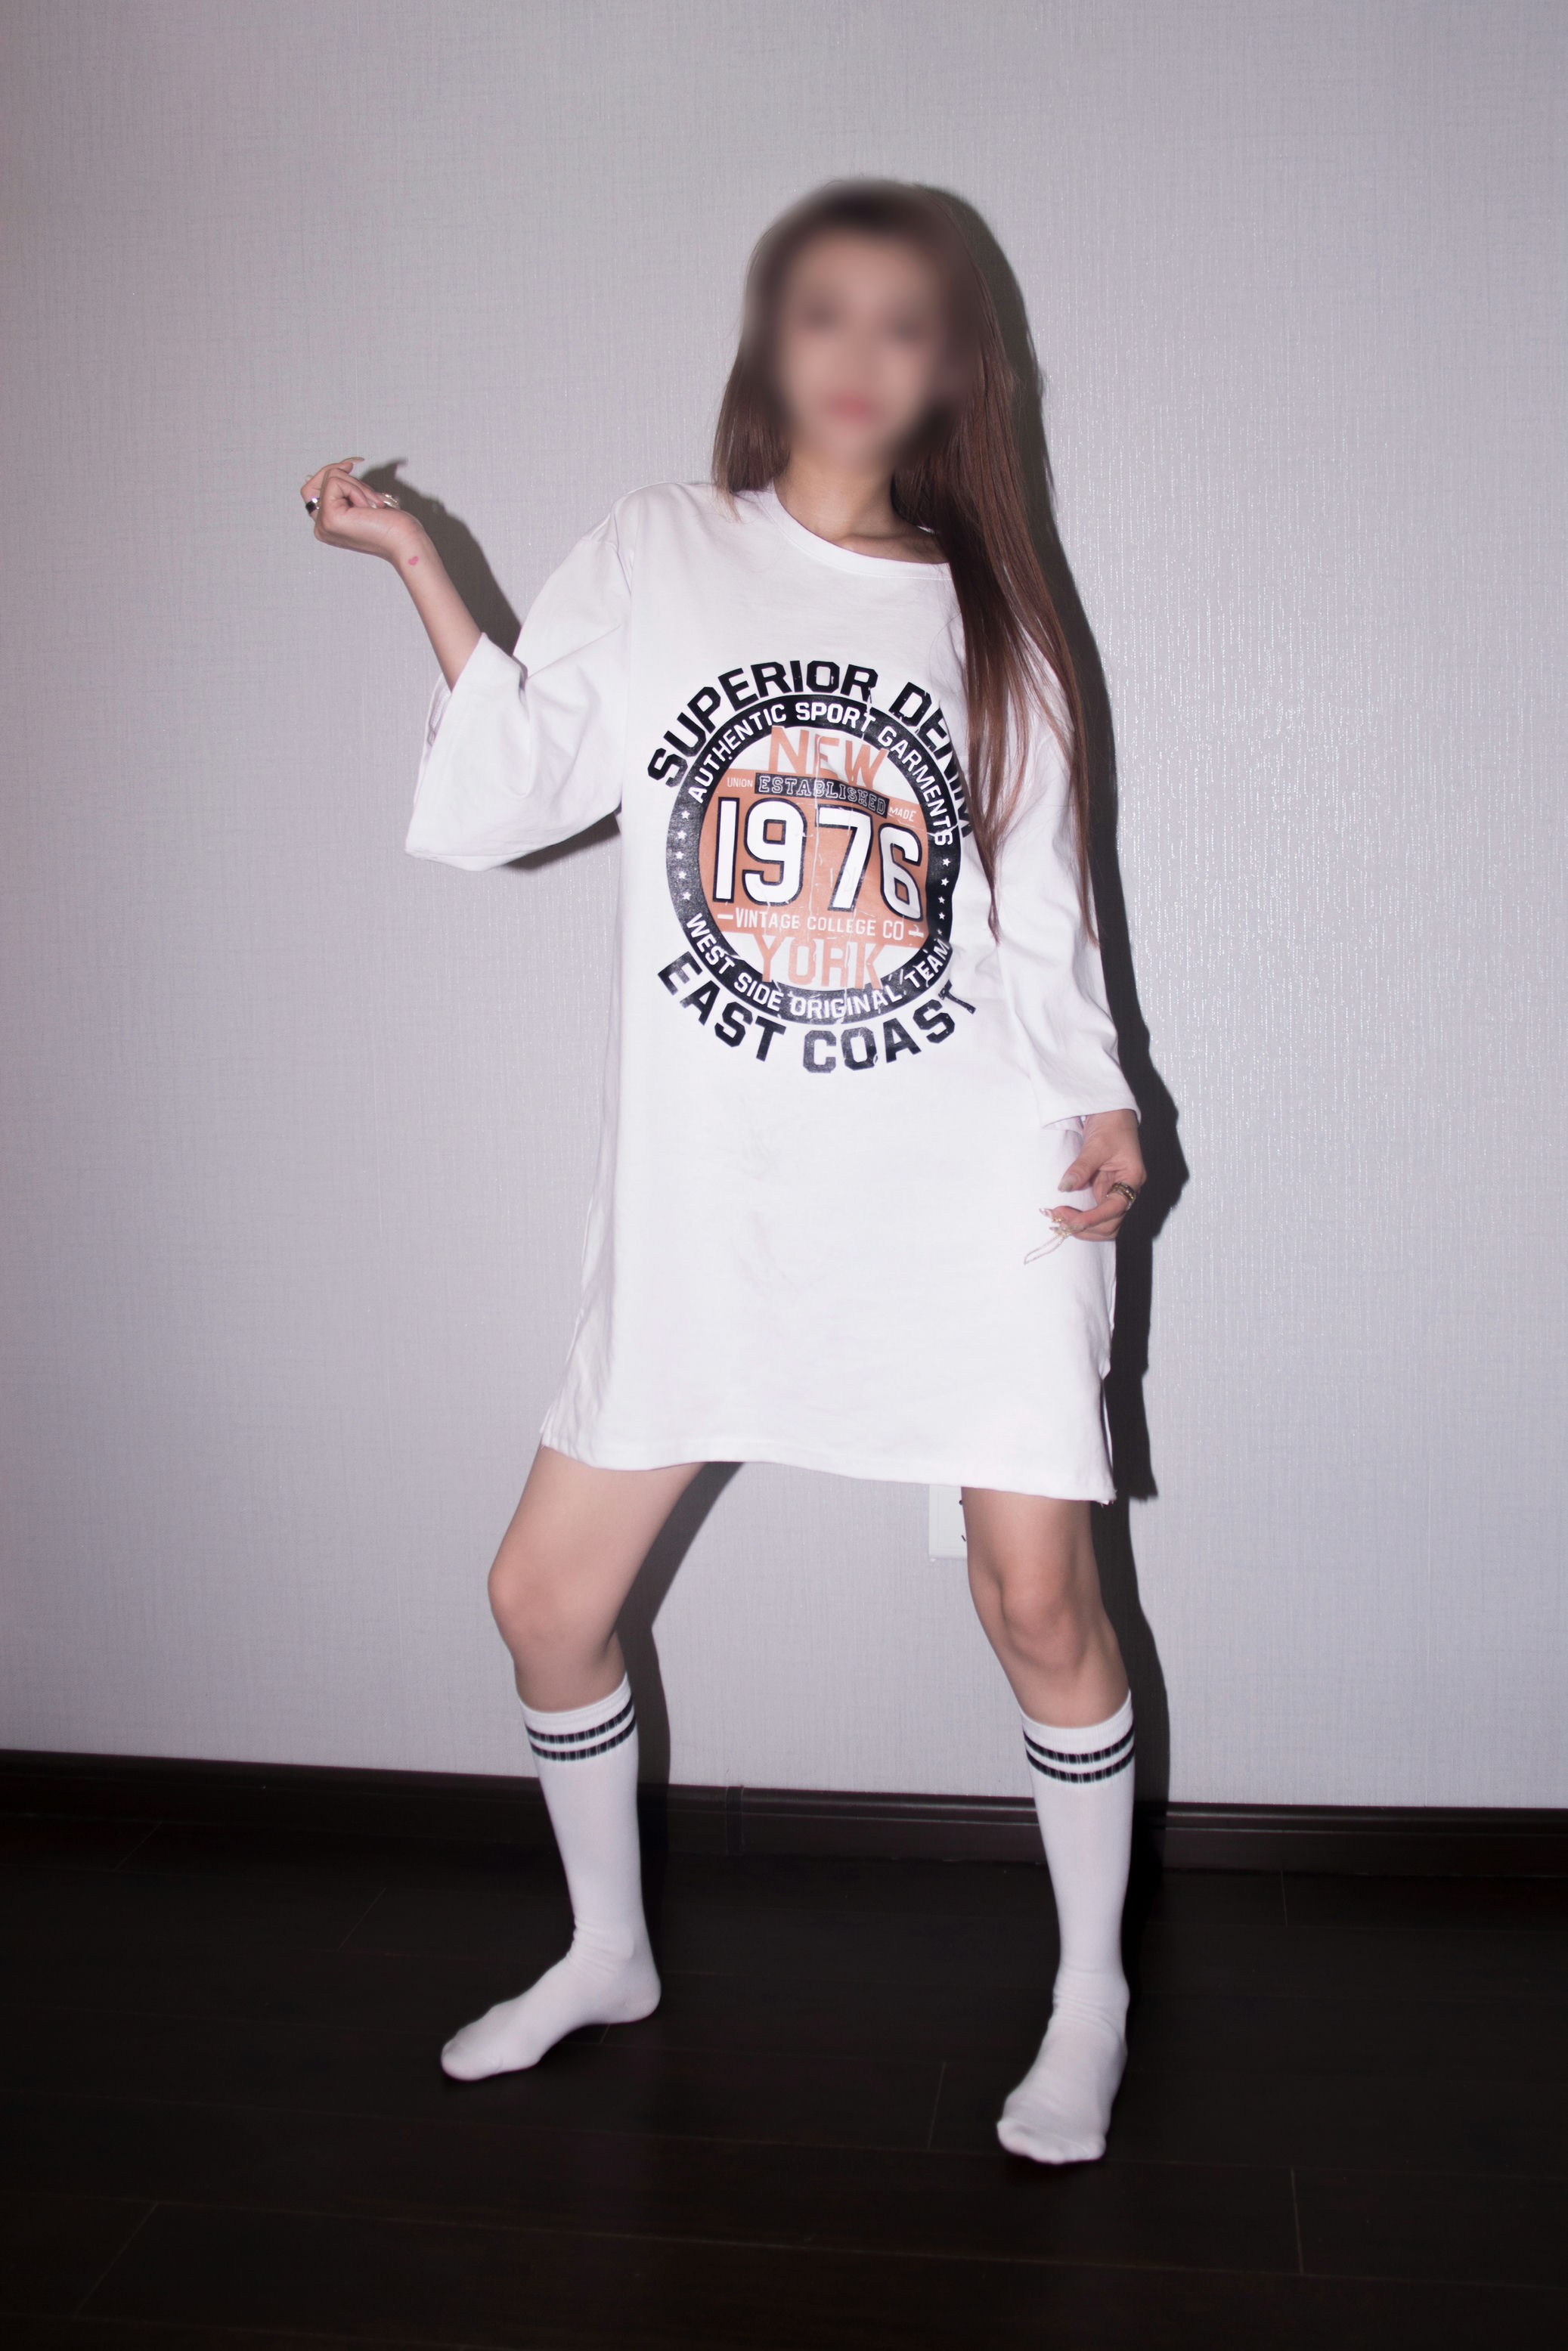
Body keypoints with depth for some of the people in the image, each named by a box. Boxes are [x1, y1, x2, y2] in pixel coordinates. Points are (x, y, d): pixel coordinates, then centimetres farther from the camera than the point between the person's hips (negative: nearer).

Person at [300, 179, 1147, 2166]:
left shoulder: (992, 618, 9)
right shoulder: (656, 559, 6)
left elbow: (1037, 918, 10)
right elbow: (492, 808, -2)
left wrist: (1101, 1112, -4)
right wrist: (420, 570, -11)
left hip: (976, 1192, 0)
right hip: (711, 1199, 1)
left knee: (1039, 1597, -2)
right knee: (545, 1595, 5)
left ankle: (1090, 1998, 23)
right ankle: (607, 1950, 32)